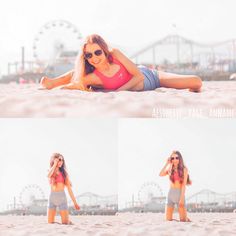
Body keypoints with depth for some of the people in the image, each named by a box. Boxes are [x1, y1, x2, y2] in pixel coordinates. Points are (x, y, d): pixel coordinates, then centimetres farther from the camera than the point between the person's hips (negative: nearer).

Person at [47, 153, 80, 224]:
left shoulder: (64, 172, 5)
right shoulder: (51, 172, 9)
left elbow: (69, 188, 4)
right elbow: (48, 175, -19)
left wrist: (75, 202, 1)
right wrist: (55, 164, -9)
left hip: (62, 197, -1)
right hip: (52, 197, 2)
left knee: (65, 223, -4)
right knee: (50, 222, -2)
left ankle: (69, 222, 28)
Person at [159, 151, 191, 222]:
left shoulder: (184, 169, -1)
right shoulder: (170, 170, 11)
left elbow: (184, 184, -8)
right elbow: (161, 174, -7)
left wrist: (182, 198, -16)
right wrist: (167, 163, -4)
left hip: (180, 193, -3)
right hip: (171, 194, 4)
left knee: (183, 220, -4)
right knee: (168, 220, 1)